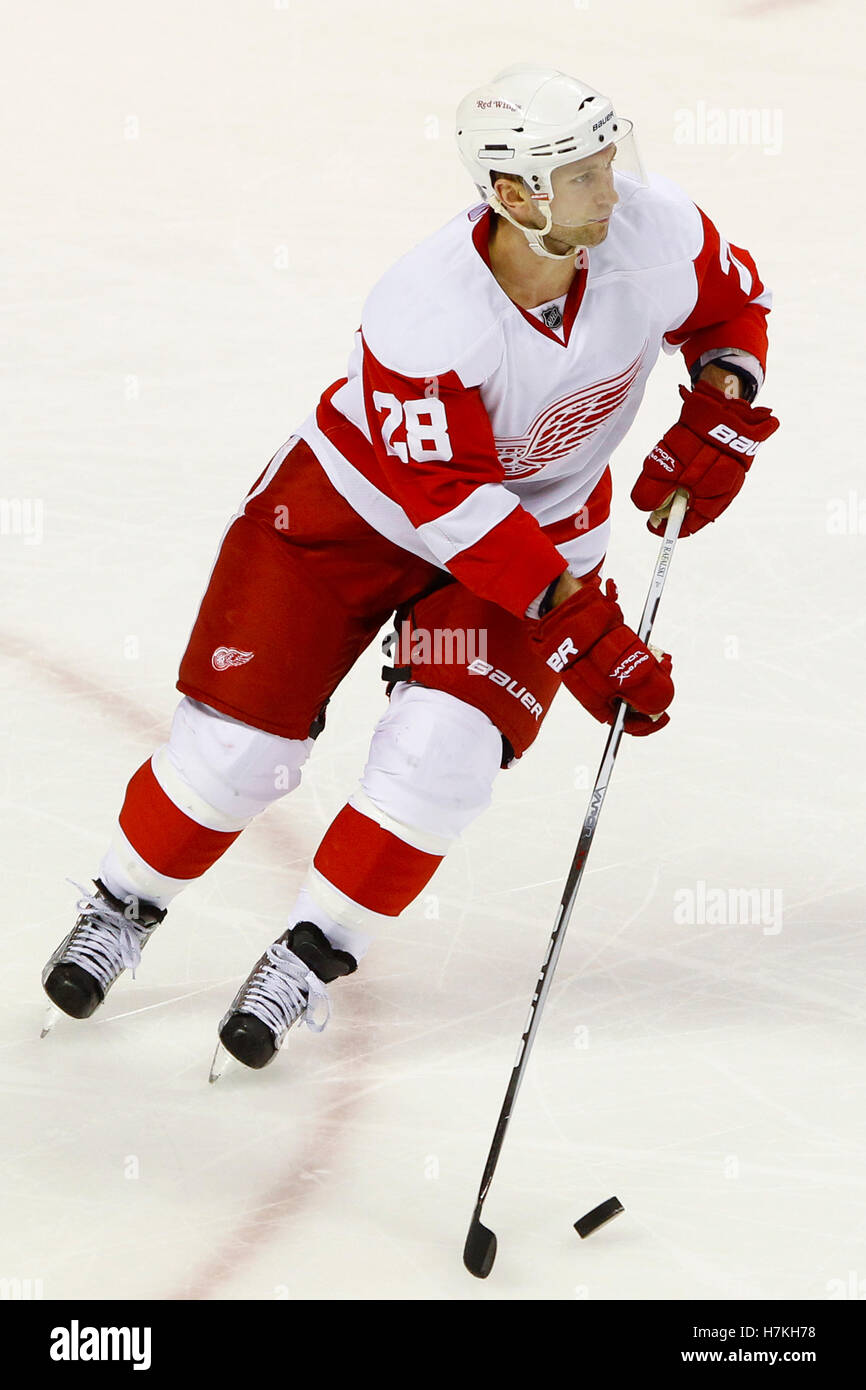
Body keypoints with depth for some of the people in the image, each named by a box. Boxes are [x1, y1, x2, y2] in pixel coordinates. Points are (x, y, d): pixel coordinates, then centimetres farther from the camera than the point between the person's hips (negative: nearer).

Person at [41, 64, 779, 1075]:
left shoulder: (653, 230, -22)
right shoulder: (424, 315, -35)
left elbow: (733, 302, 1)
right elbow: (448, 504, -32)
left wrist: (715, 420, -15)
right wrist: (577, 622, -35)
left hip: (540, 523, 3)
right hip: (357, 501, -3)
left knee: (444, 753, -17)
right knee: (240, 744, -4)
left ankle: (313, 955, 5)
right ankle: (125, 906, 26)